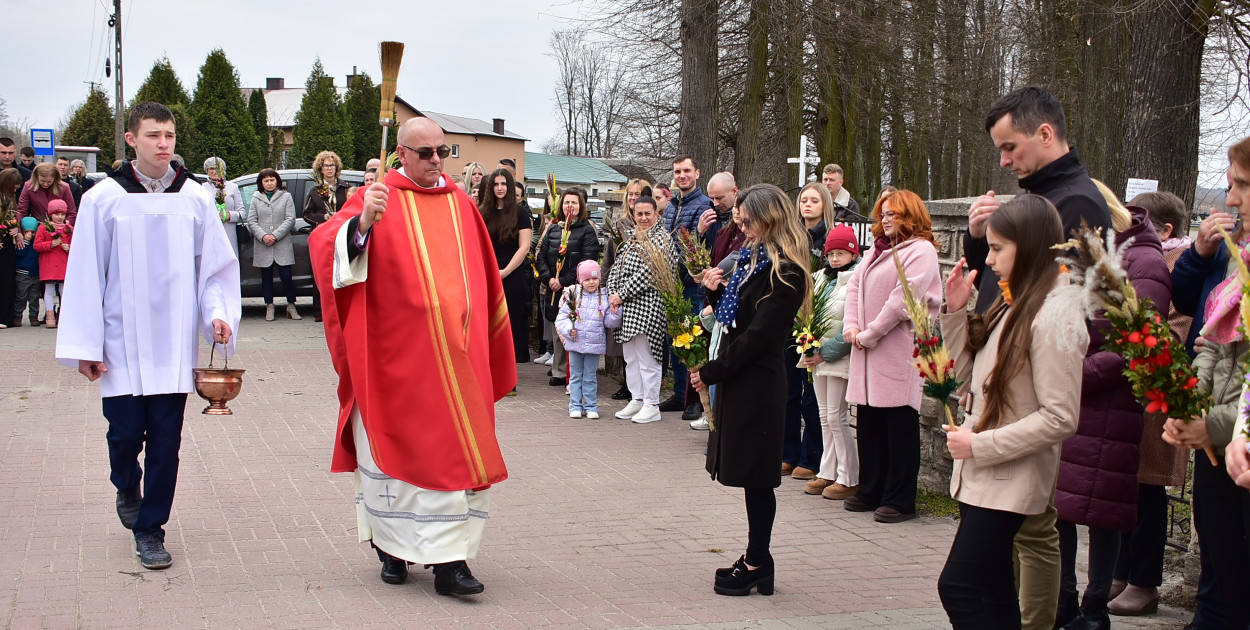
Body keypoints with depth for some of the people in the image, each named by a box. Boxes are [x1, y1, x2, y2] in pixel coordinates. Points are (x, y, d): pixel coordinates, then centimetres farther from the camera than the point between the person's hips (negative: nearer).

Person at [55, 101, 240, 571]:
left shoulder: (194, 199, 2)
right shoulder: (103, 199, -3)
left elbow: (216, 266, 9)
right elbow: (85, 274, -1)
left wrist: (217, 312, -8)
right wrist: (86, 345, -3)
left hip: (174, 344, 1)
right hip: (122, 343, -1)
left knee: (165, 440, 2)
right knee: (126, 434, 1)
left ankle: (150, 528, 16)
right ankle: (127, 488, 34)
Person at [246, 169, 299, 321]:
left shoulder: (286, 197, 6)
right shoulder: (256, 199, 10)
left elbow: (290, 219, -2)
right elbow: (251, 221, 4)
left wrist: (275, 235, -11)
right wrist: (263, 236, -12)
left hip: (282, 244, -2)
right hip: (262, 246, 2)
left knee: (286, 275, -6)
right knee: (266, 277, 5)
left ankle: (291, 306, 5)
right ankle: (269, 307, 12)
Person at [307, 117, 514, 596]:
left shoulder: (461, 205, 11)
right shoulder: (377, 199, -2)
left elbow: (484, 278, 19)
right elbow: (324, 242, -18)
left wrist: (484, 344, 18)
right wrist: (362, 223, -38)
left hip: (456, 357, 4)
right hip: (396, 358, -3)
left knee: (459, 453, -1)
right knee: (395, 448, 5)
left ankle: (449, 560, 3)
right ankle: (392, 545, 21)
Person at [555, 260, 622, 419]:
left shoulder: (604, 297, -1)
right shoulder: (573, 296, -1)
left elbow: (609, 322, -1)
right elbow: (561, 318, 1)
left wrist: (615, 313, -20)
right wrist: (568, 330, -13)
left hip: (595, 345, -1)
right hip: (575, 343, 1)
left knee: (590, 378, 7)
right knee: (575, 376, 8)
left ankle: (591, 407, 15)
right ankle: (575, 406, 16)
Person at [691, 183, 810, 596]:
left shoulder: (785, 273, -15)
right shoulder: (752, 259, 14)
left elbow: (757, 336, -19)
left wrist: (710, 372, -16)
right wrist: (716, 291, -1)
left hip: (758, 384, -9)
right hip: (739, 378, 9)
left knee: (756, 476, -1)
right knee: (751, 476, 12)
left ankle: (758, 565, 8)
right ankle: (756, 560, 19)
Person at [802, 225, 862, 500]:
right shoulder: (822, 278, 12)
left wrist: (825, 353, -18)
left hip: (839, 360, -8)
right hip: (817, 357, 8)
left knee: (837, 417, -6)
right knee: (825, 418, 13)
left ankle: (849, 479, 1)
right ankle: (828, 473, 20)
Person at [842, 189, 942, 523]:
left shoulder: (921, 251, -8)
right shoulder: (879, 250, 19)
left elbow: (902, 299, -16)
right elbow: (854, 285, 15)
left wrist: (868, 334, -14)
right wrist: (851, 325, -1)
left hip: (898, 353, -8)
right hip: (868, 356, 8)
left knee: (900, 427, -2)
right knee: (869, 423, 11)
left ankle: (900, 500, 5)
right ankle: (871, 492, 21)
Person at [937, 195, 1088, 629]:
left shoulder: (1053, 315, -18)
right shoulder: (1013, 305, 11)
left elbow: (1060, 418, -21)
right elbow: (969, 375, 16)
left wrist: (980, 445, -18)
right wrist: (955, 312, 5)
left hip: (1010, 479, -9)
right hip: (983, 475, 9)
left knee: (958, 587, -12)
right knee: (992, 593, 13)